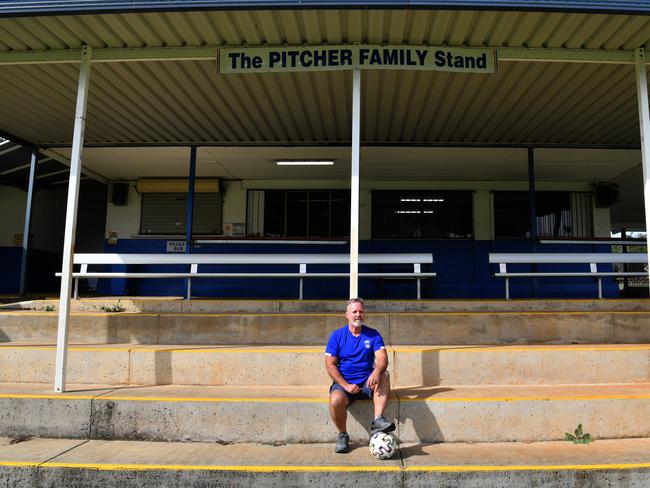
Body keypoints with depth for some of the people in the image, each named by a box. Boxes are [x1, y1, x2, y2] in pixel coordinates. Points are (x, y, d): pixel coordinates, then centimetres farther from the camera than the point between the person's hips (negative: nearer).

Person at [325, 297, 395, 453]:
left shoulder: (373, 335, 5)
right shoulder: (337, 335, 2)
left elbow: (382, 358, -9)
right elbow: (330, 365, -3)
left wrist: (377, 371, -33)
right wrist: (346, 385, -16)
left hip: (367, 382, 1)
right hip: (344, 382, -1)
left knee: (384, 375, -28)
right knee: (336, 400, -31)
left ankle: (378, 420, -35)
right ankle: (343, 435, -5)